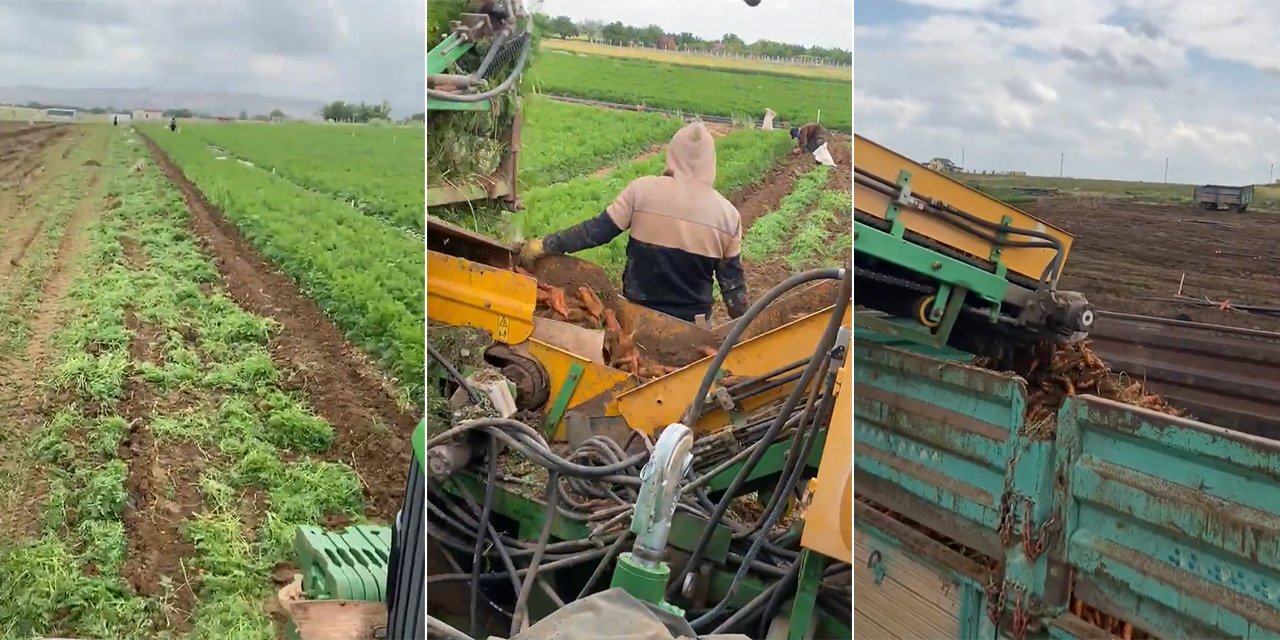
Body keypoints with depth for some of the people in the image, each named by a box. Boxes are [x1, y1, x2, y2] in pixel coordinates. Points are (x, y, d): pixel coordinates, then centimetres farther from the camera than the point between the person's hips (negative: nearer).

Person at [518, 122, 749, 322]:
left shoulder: (643, 190, -12)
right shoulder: (728, 214, -6)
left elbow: (597, 230, -9)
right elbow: (732, 280, -1)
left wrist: (544, 245, 1)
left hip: (639, 311, -1)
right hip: (693, 322, 1)